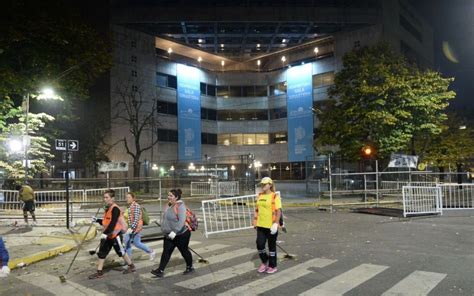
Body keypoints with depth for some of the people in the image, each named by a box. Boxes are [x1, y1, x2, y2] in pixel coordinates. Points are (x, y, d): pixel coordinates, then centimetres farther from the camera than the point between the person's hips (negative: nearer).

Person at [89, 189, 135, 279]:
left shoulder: (115, 208, -19)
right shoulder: (108, 208, 11)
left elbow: (113, 223, -27)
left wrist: (105, 233, -32)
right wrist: (97, 220, 6)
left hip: (115, 235, -9)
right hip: (108, 235, 9)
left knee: (121, 252, 5)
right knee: (101, 253, 7)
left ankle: (132, 267, 23)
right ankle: (99, 272, 15)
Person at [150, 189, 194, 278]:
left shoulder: (180, 206, -22)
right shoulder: (170, 205, 5)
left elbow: (182, 221, -30)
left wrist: (174, 232, -32)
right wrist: (166, 230, 15)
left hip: (181, 234, -8)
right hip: (169, 235, 8)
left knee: (184, 251, 10)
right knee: (166, 251, 4)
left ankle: (190, 267, 30)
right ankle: (160, 271, 7)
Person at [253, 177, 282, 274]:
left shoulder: (275, 196, -11)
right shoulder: (259, 196, 8)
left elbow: (278, 211, -15)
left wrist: (276, 224, -21)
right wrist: (255, 221, 12)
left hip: (271, 226, -5)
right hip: (261, 225, 5)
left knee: (272, 246, 8)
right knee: (260, 245, 5)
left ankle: (273, 266, 24)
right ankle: (264, 262, 30)